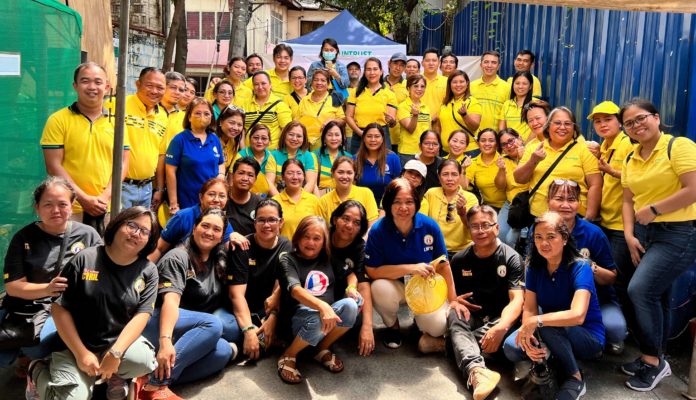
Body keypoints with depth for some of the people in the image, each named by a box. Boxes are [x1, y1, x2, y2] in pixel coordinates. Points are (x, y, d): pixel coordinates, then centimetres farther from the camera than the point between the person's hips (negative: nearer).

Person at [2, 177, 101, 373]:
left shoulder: (87, 234, 1)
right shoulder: (23, 238, 3)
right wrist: (47, 289, -21)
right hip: (24, 306, 2)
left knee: (35, 345, -30)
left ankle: (29, 355, 9)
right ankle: (26, 352, 17)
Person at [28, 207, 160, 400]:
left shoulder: (148, 271, -2)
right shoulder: (84, 259, -6)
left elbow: (141, 316, -8)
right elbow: (59, 308, -5)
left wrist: (115, 353, -22)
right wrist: (81, 353, -11)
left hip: (121, 341, 1)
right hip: (75, 346, -1)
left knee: (144, 360, -30)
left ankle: (116, 374, 6)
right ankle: (39, 373, 13)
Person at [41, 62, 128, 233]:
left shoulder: (116, 121, 8)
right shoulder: (58, 120, -1)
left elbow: (123, 163, 5)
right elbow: (54, 166, -6)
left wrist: (105, 197, -8)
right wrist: (83, 199, -12)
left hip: (108, 208, 3)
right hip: (70, 208, -2)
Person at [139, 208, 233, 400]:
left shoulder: (219, 261, 13)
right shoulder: (177, 258, -9)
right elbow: (171, 301, -24)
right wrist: (165, 341, -38)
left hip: (194, 333, 6)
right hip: (159, 324, -6)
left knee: (222, 352, -26)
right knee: (213, 325, -33)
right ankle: (153, 383, -34)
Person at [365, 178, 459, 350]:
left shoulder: (430, 226, -15)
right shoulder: (378, 230, -20)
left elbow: (443, 265, -6)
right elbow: (372, 271, -20)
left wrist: (453, 299, -8)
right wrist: (411, 268, -26)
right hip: (395, 285, 0)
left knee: (438, 327, -24)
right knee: (379, 288, -35)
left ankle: (422, 318, 16)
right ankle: (392, 325, 0)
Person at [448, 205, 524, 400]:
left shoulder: (511, 258, -7)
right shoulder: (460, 259, 4)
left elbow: (517, 300, -18)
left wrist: (501, 327, -37)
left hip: (500, 318, -2)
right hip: (470, 316, 2)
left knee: (508, 332, -35)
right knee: (454, 315, -31)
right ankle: (475, 369, -56)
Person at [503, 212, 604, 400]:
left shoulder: (580, 268, -21)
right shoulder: (535, 268, -4)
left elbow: (577, 316, -35)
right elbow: (529, 309, -10)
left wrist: (536, 321, -40)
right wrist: (526, 336, -30)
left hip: (589, 338, -4)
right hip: (554, 335, 4)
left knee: (547, 325, -36)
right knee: (511, 348, -22)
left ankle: (575, 378, -13)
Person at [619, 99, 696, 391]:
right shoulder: (631, 160, 11)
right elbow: (629, 201, 11)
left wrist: (653, 210, -14)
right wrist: (629, 235, -1)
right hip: (644, 233, 7)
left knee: (640, 289, -17)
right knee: (654, 296, 13)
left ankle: (652, 359, 1)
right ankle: (656, 359, 27)